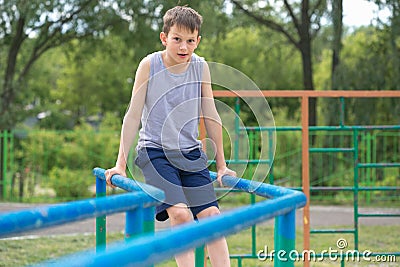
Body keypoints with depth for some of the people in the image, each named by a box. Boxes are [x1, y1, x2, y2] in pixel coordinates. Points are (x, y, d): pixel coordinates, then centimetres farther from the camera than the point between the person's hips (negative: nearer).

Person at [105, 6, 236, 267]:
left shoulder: (201, 67, 0)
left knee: (211, 214, -6)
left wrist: (221, 165, 9)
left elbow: (211, 116, 6)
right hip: (155, 151, -3)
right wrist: (121, 164, -6)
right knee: (180, 213, -22)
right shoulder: (150, 65, -9)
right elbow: (133, 115, -5)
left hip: (191, 153, 4)